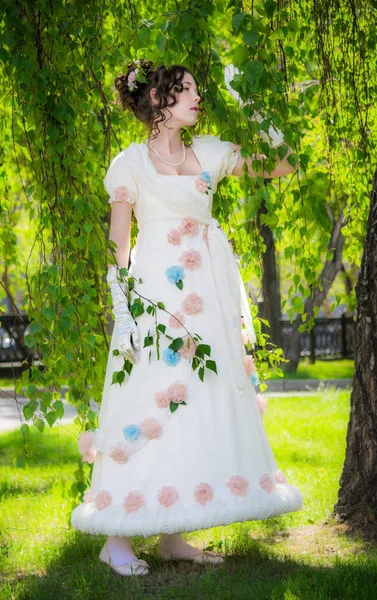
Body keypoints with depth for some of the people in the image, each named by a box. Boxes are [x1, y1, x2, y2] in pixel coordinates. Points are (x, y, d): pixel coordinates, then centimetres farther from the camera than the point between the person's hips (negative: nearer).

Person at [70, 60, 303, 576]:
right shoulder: (131, 164, 0)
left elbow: (281, 166, 15)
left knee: (199, 402, 4)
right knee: (152, 400, -10)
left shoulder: (209, 152, 13)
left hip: (208, 297, 6)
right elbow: (118, 247, 1)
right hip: (158, 291, -6)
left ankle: (172, 536, 10)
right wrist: (124, 303, -6)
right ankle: (117, 538, -5)